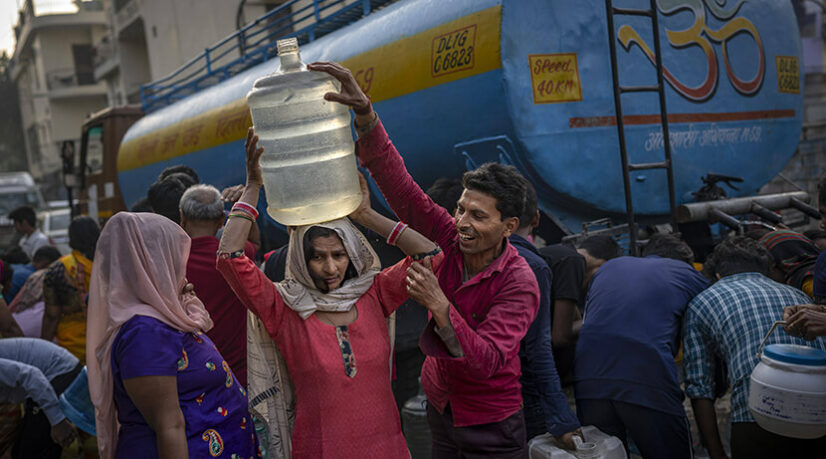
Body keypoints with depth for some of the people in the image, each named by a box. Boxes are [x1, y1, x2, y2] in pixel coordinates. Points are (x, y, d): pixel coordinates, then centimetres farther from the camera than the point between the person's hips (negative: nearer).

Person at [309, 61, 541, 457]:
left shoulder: (519, 282, -23)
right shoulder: (449, 239, -11)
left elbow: (486, 361, -30)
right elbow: (397, 181, -19)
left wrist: (439, 305, -39)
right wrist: (364, 113, -30)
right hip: (440, 408, 5)